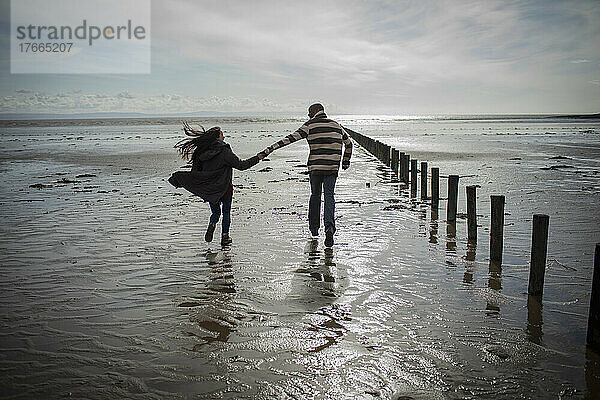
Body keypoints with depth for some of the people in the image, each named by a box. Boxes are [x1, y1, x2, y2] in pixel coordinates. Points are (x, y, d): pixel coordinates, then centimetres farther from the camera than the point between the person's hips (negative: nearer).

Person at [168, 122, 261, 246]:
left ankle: (212, 224, -10)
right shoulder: (225, 152, -15)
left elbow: (196, 173, 4)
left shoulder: (202, 152, 0)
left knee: (215, 212, 20)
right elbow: (241, 165, -15)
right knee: (226, 212, 14)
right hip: (224, 188, -4)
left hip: (209, 190, 4)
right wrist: (258, 158, -6)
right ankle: (225, 236, 15)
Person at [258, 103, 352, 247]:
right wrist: (346, 161, 41)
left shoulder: (310, 125, -2)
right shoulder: (336, 126, 13)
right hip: (332, 168, 2)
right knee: (329, 196, 3)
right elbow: (349, 143, 27)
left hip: (315, 167, -2)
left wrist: (268, 150, -11)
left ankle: (314, 228, 25)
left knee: (315, 195, 17)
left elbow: (290, 139, -10)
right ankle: (329, 227, -19)